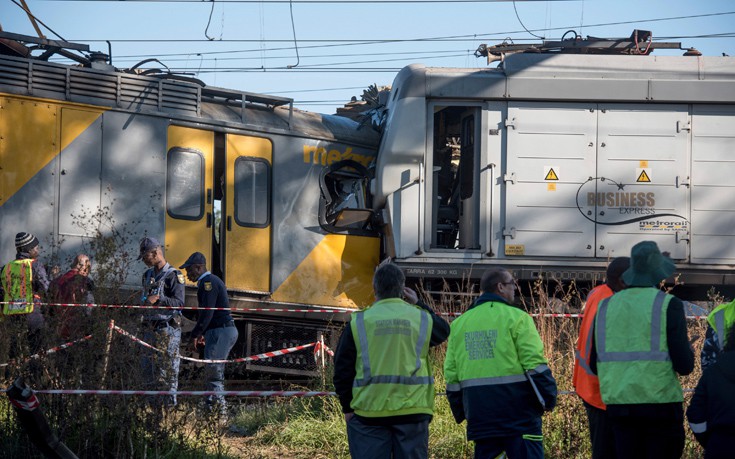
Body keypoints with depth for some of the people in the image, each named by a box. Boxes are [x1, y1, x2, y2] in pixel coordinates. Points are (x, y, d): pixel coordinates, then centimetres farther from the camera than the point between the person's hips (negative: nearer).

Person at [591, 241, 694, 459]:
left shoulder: (606, 307, 8)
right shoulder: (668, 305, -6)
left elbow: (595, 366, 11)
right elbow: (685, 365, -10)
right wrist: (688, 351, 13)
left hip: (619, 405, 4)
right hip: (660, 404, -4)